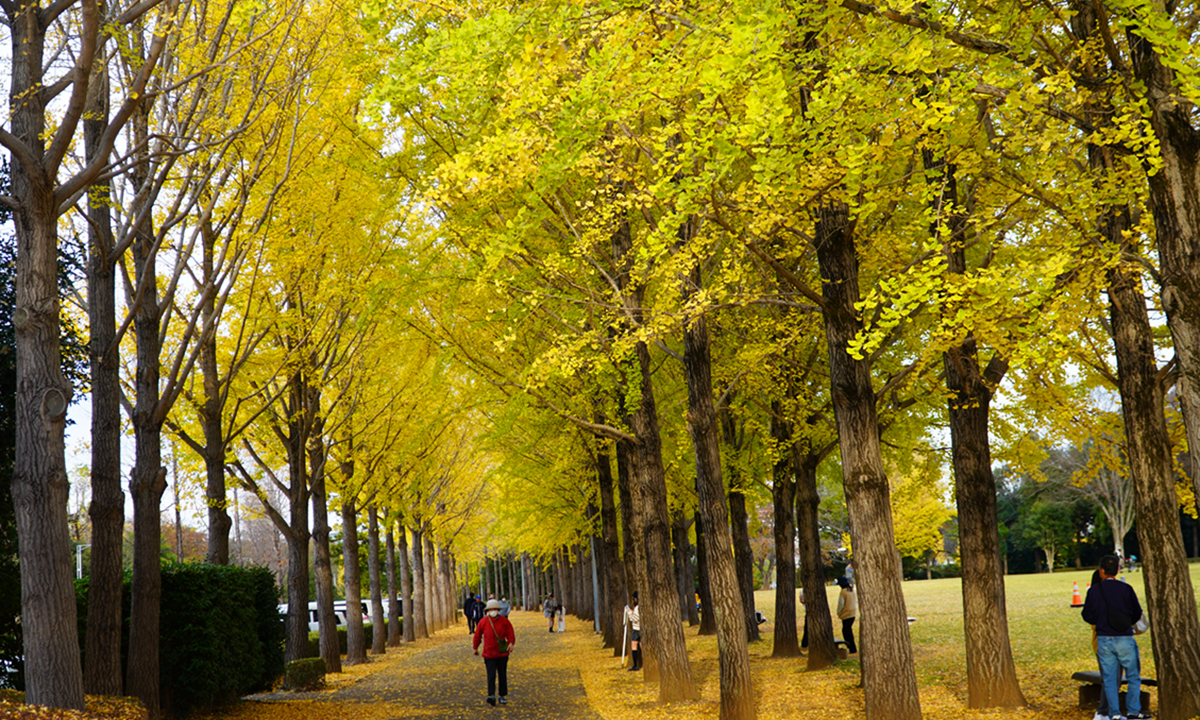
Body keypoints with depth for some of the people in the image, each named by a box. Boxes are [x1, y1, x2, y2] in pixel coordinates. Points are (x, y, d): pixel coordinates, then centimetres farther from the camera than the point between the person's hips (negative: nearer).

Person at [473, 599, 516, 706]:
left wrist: (511, 643, -23)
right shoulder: (483, 622, -2)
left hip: (502, 653, 2)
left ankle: (503, 696, 17)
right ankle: (491, 696, -18)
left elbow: (510, 633, -4)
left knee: (502, 675, 8)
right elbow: (477, 635, 9)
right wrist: (476, 648, 17)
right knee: (491, 675, -12)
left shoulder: (504, 621, -1)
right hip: (489, 653, -2)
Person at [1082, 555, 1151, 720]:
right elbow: (1137, 613, 1)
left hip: (1103, 640, 1)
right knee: (1133, 676, 11)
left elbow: (1088, 616, 2)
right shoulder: (1126, 588, -5)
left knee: (1109, 678, 7)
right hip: (1124, 638, -1)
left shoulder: (1093, 590, -3)